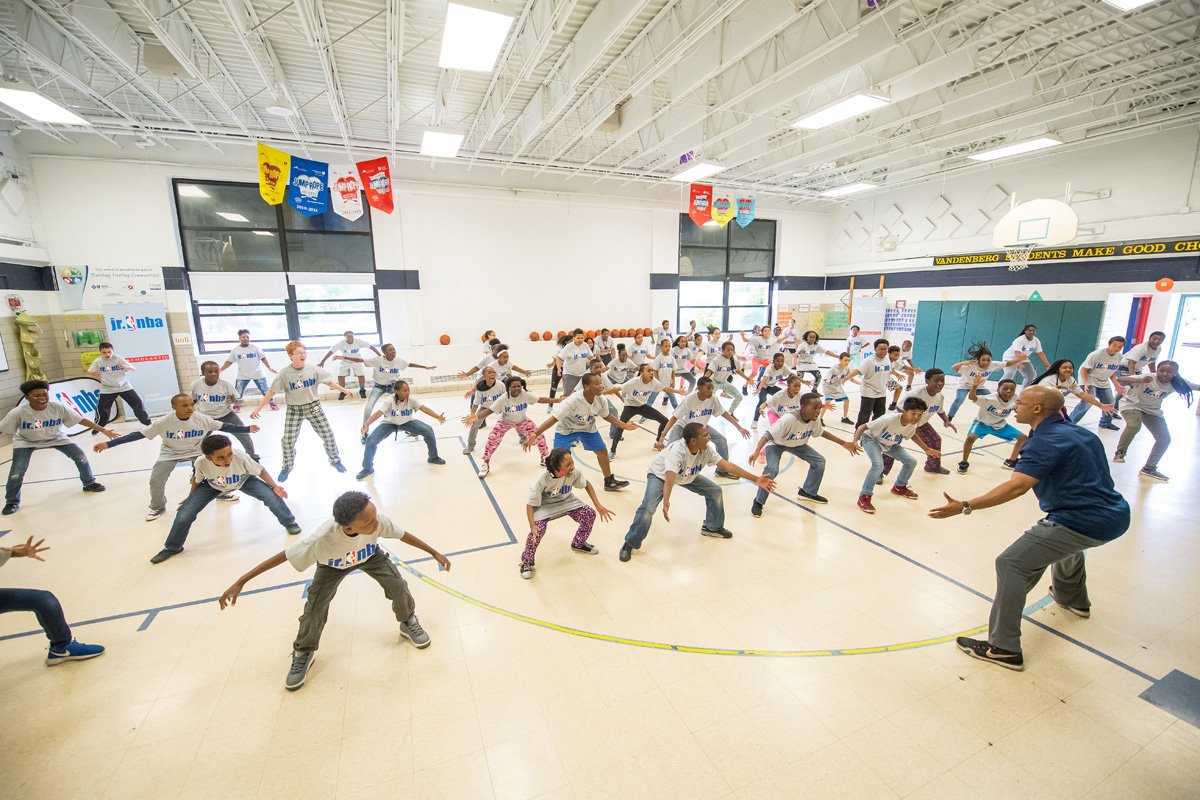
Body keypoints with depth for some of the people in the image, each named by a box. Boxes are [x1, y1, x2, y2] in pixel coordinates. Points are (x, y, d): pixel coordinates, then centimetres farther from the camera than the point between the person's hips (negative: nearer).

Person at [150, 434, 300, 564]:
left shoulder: (240, 457, -41)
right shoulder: (201, 463, -34)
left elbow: (260, 471, -23)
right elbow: (197, 479, -9)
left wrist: (275, 487, -25)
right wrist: (191, 497, 4)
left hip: (243, 480, -1)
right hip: (213, 486, 2)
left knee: (271, 496, -22)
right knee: (185, 513, -8)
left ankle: (290, 523, 4)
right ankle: (172, 547, 22)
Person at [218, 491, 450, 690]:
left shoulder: (378, 520, -42)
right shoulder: (321, 539, -46)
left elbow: (403, 535, -23)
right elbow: (283, 556, -30)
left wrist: (434, 553, -14)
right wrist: (240, 582, -26)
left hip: (370, 555, 1)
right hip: (333, 565, -1)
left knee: (398, 586, -12)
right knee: (314, 610, -10)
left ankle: (408, 622, 20)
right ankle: (303, 653, 24)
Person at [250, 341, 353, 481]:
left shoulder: (313, 370, -8)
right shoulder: (284, 374, -12)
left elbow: (329, 382, 4)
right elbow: (271, 392, -8)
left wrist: (343, 390, 9)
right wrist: (258, 409, -9)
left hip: (313, 407, 1)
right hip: (294, 410, -1)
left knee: (328, 435, 2)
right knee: (288, 440, -1)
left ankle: (335, 460, 25)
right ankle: (287, 467, 24)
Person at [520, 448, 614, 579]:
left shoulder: (574, 473, -28)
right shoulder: (543, 479, -36)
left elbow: (587, 484, -5)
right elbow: (530, 504, -27)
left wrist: (598, 505, -8)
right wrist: (532, 526, -40)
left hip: (566, 500, 4)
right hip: (545, 505, -4)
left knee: (590, 514, -11)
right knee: (538, 529, -27)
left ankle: (578, 544, 20)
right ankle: (527, 562, 2)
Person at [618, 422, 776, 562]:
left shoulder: (706, 450, -23)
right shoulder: (677, 450, -42)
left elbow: (727, 465, -21)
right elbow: (670, 478, -54)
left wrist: (756, 479, -22)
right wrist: (666, 502, -68)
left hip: (686, 476, 7)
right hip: (659, 475, -6)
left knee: (715, 491, 2)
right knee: (648, 507, -26)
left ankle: (712, 527, 26)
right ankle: (630, 544, -7)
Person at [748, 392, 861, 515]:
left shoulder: (815, 420, -18)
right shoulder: (789, 419, -40)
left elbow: (822, 433, 4)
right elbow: (768, 435, -43)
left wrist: (844, 443, 3)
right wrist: (757, 451, -58)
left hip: (797, 444, 7)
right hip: (776, 444, -7)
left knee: (819, 461, 0)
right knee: (772, 469, -29)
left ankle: (808, 492, 21)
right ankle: (758, 502, -11)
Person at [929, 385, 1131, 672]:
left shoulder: (1046, 440, -18)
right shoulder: (1079, 433, 12)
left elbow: (1017, 486, -33)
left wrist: (965, 506, -38)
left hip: (1084, 523, -11)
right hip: (1114, 516, 11)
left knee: (1011, 564, -12)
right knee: (1065, 540, 40)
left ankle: (1003, 648, -10)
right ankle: (1073, 598, 64)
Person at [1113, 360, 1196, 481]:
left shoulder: (1178, 383, -14)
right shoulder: (1148, 378, -27)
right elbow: (1119, 379, -38)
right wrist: (1140, 380, -55)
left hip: (1153, 411, 6)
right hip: (1133, 405, -6)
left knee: (1165, 439, 3)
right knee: (1134, 426, -35)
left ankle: (1149, 468, 15)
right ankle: (1120, 452, -14)